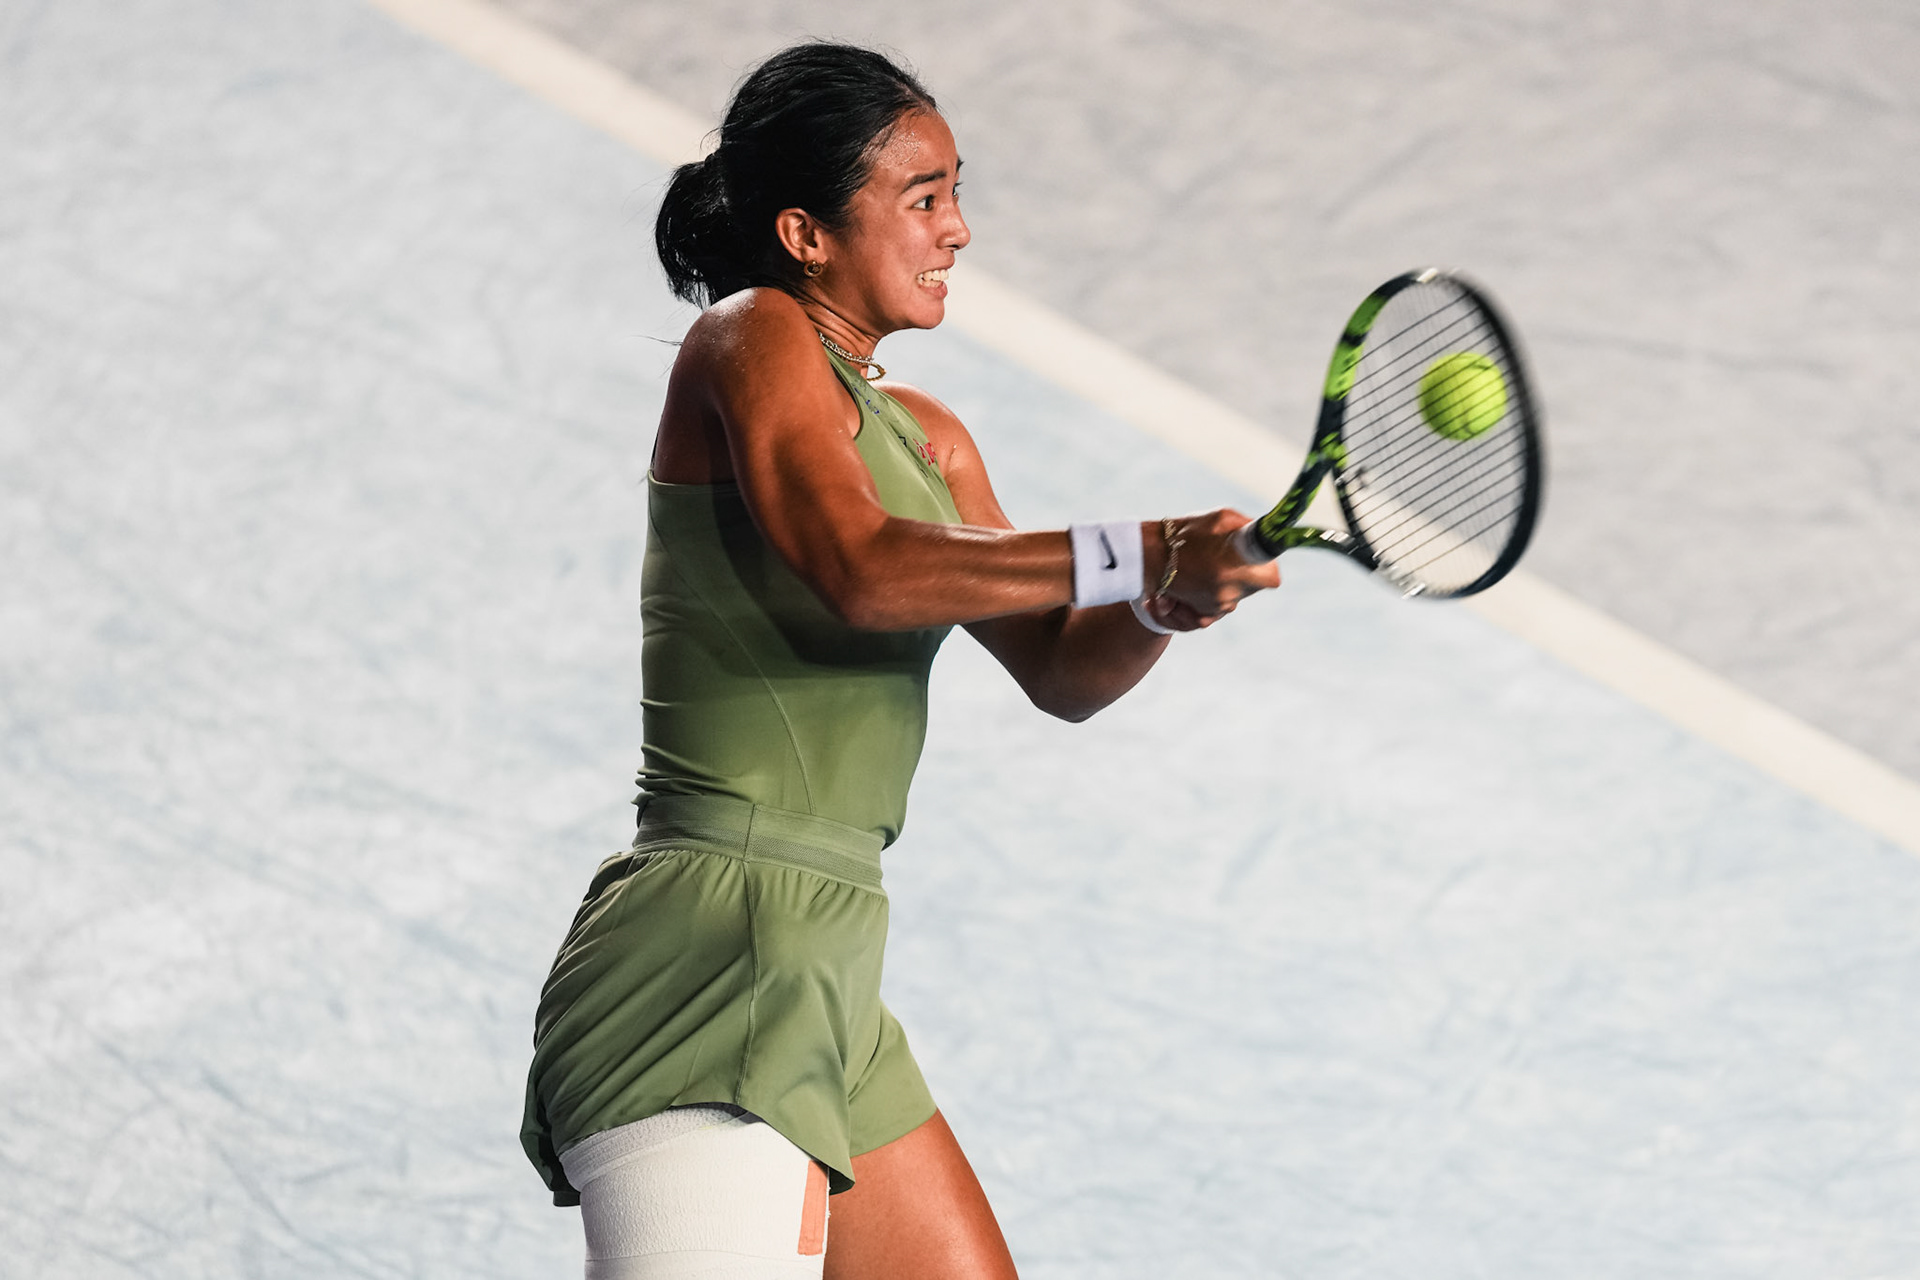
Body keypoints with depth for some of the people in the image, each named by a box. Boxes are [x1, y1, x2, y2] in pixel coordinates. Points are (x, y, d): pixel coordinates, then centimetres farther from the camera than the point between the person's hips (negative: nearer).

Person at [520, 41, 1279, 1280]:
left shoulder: (928, 438, 19)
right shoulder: (752, 338, -6)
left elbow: (1061, 671, 19)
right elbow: (861, 568, -23)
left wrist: (1167, 600, -2)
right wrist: (1137, 554, -23)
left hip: (825, 991, 9)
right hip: (704, 957, -9)